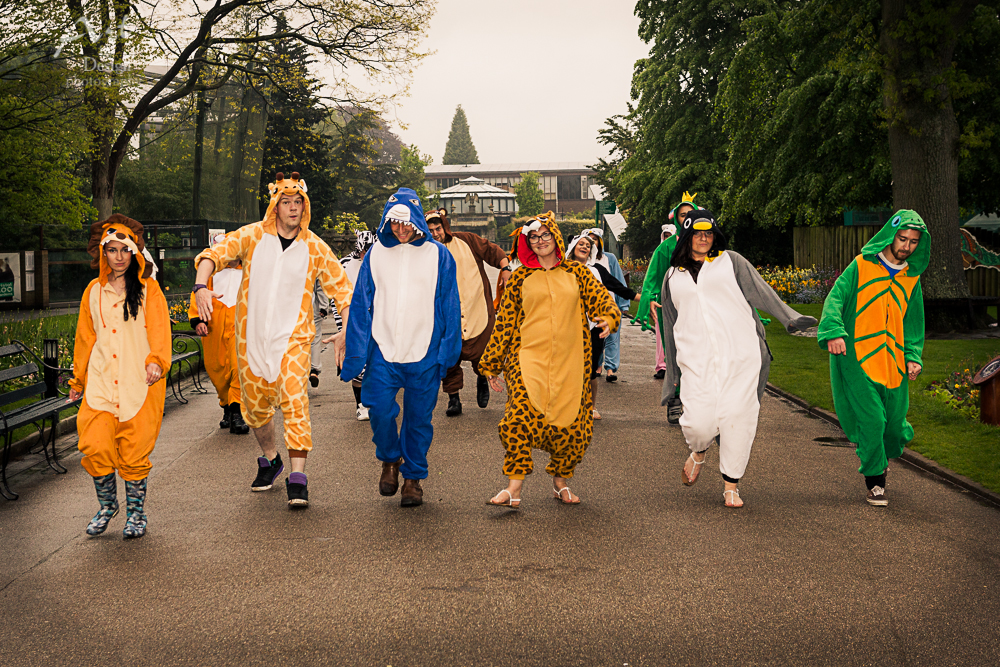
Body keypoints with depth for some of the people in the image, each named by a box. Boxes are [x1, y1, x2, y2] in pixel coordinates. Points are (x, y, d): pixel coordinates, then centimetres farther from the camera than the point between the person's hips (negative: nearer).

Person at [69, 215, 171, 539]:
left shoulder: (148, 289, 5)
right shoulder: (94, 291, 14)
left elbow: (159, 329, -4)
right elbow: (85, 336, 21)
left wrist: (156, 361, -22)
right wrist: (78, 378, 25)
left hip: (140, 382, -2)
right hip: (101, 381, 3)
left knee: (134, 451, -3)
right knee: (95, 447, -8)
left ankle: (136, 512, 16)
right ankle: (107, 505, 16)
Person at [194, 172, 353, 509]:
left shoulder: (315, 248, -1)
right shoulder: (253, 236, -2)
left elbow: (342, 288, 5)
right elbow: (214, 254, -9)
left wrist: (346, 331, -4)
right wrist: (201, 286, -28)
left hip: (293, 336, -2)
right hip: (251, 336, 2)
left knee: (294, 401, -17)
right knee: (255, 405, 12)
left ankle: (297, 480, -17)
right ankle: (270, 460, 38)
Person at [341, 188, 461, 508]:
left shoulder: (438, 256, 2)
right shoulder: (376, 254, 5)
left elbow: (450, 307, 5)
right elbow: (361, 305, 6)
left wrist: (448, 350, -1)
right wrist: (356, 352, 0)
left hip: (424, 353, 0)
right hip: (383, 350, 1)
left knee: (418, 418, 5)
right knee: (380, 410, -10)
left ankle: (413, 477, 21)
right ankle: (390, 460, 18)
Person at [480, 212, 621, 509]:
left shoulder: (577, 273, 12)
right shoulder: (520, 278, 10)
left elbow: (602, 300, 7)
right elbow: (504, 323, 12)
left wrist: (608, 319, -17)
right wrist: (491, 365, 12)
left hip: (570, 362, 2)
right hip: (529, 359, -2)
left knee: (572, 426, 2)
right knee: (521, 415, -21)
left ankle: (561, 483, 25)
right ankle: (514, 489, -17)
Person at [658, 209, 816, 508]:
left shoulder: (730, 262, 12)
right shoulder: (673, 276, 18)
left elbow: (761, 291, 3)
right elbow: (670, 325, 22)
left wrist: (789, 317, -14)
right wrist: (671, 374, 22)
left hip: (740, 355, -1)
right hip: (697, 359, 1)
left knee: (737, 417, -7)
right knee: (699, 422, -12)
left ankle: (731, 486, 8)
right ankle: (698, 451, 25)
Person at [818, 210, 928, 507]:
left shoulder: (911, 279, 13)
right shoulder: (862, 266, 0)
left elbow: (913, 322, 17)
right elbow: (836, 298, -7)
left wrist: (913, 356, 3)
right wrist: (834, 332, -24)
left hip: (893, 360, 4)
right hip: (859, 357, -4)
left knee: (894, 421, 5)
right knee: (871, 419, -10)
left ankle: (882, 454, 40)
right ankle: (874, 482, 5)